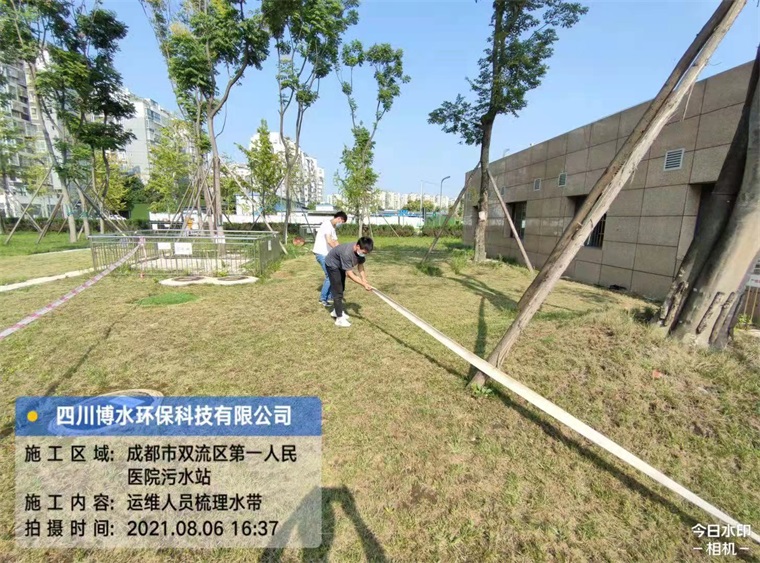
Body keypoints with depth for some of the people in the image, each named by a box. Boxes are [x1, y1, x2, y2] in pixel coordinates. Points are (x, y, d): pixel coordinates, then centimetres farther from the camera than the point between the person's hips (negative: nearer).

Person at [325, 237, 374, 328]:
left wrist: (364, 279, -25)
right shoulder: (347, 253, -43)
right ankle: (340, 319, -6)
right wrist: (364, 284, -42)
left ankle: (337, 311, 35)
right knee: (337, 291, -11)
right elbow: (350, 274, -39)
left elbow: (360, 265, -10)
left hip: (341, 265, 8)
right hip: (332, 264, -8)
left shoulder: (361, 251, -22)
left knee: (341, 289, 18)